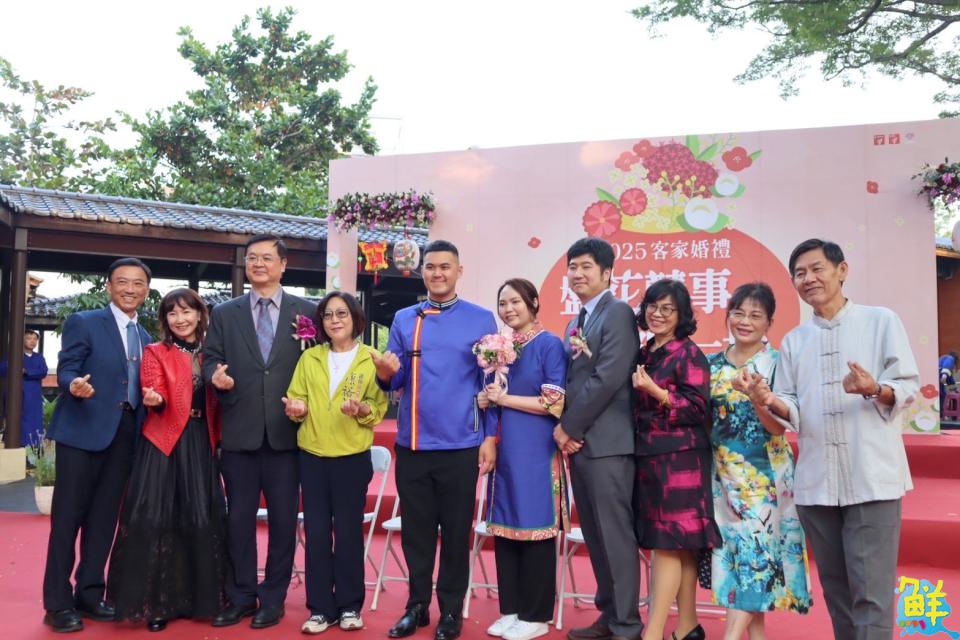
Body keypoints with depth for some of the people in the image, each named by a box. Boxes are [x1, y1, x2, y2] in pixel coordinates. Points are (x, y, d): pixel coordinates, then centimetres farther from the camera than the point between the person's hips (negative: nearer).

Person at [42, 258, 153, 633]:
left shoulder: (145, 338, 16)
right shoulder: (82, 322, -1)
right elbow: (66, 370, -8)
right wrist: (75, 384, -30)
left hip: (125, 435, 6)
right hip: (83, 432, -5)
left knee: (104, 518, 11)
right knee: (68, 517, 0)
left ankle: (89, 594, 22)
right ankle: (58, 603, 9)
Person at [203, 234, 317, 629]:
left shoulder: (307, 312, 6)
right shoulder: (224, 314, 11)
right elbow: (210, 359, 9)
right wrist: (215, 375, -13)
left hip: (288, 431, -1)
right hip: (239, 431, 2)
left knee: (283, 519, 6)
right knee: (238, 518, 8)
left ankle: (273, 598, 20)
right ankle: (240, 597, 23)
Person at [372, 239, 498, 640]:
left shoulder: (481, 319, 0)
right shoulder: (403, 320, 7)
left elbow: (490, 383, 0)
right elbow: (394, 382, 7)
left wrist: (489, 437, -5)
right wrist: (385, 374, -16)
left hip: (460, 445, -2)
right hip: (411, 444, 2)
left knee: (456, 531, 8)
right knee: (416, 530, 11)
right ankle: (417, 606, 26)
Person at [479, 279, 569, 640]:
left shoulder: (549, 344, -7)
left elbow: (556, 403, -13)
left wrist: (505, 398, -13)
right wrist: (487, 400, -3)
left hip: (536, 451, -6)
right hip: (505, 449, 6)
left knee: (534, 527, 1)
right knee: (504, 527, 10)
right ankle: (510, 608, 23)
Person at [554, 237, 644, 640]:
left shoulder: (618, 312, -8)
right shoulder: (577, 322, 19)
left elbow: (607, 379, -17)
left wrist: (569, 427, -11)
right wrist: (564, 428, 2)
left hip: (606, 441, -9)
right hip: (578, 441, 9)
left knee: (615, 534, -3)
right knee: (595, 535, 13)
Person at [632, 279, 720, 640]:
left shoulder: (689, 353, -6)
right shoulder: (644, 354, 14)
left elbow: (699, 408, -12)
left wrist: (656, 392, -21)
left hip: (679, 458, -7)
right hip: (648, 456, 7)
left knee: (668, 543, -7)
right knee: (680, 545, 11)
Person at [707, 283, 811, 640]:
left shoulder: (776, 365, -6)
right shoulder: (713, 364, 7)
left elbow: (778, 427, -14)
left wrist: (753, 393, -30)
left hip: (763, 474, -4)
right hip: (724, 474, 4)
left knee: (755, 547, -8)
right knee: (736, 548, 8)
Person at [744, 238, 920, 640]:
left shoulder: (881, 321, 3)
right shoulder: (793, 341, 13)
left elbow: (908, 387, -1)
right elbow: (793, 411, 9)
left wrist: (874, 390, -22)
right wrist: (771, 403, -13)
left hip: (872, 479, -4)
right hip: (816, 483, 4)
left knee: (871, 592, -5)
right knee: (835, 590, 14)